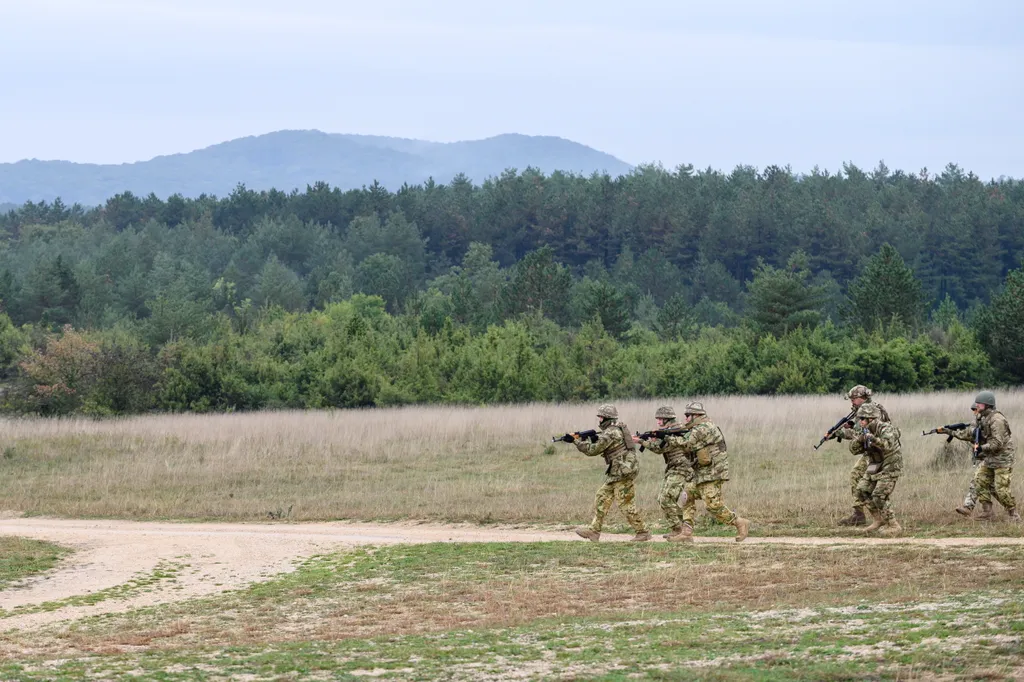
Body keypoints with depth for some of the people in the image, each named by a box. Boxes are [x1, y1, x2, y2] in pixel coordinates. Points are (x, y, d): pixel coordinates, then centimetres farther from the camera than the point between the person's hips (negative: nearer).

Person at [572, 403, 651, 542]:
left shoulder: (610, 433, -16)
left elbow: (593, 450, -14)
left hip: (624, 471, -10)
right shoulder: (618, 428, 15)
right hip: (617, 473, 10)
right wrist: (587, 439, 7)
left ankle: (643, 532, 1)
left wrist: (578, 442, -2)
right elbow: (600, 446, 20)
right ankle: (594, 530, 11)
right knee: (602, 497, 11)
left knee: (625, 503, -5)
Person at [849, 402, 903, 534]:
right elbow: (854, 449, 4)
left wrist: (872, 438, -46)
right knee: (862, 491, 2)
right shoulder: (866, 431, 5)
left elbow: (888, 445, -39)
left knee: (879, 497, -15)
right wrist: (861, 438, -15)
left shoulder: (885, 429, -20)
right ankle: (879, 519, 14)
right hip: (875, 467, 9)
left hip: (889, 468, -9)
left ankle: (893, 526, -6)